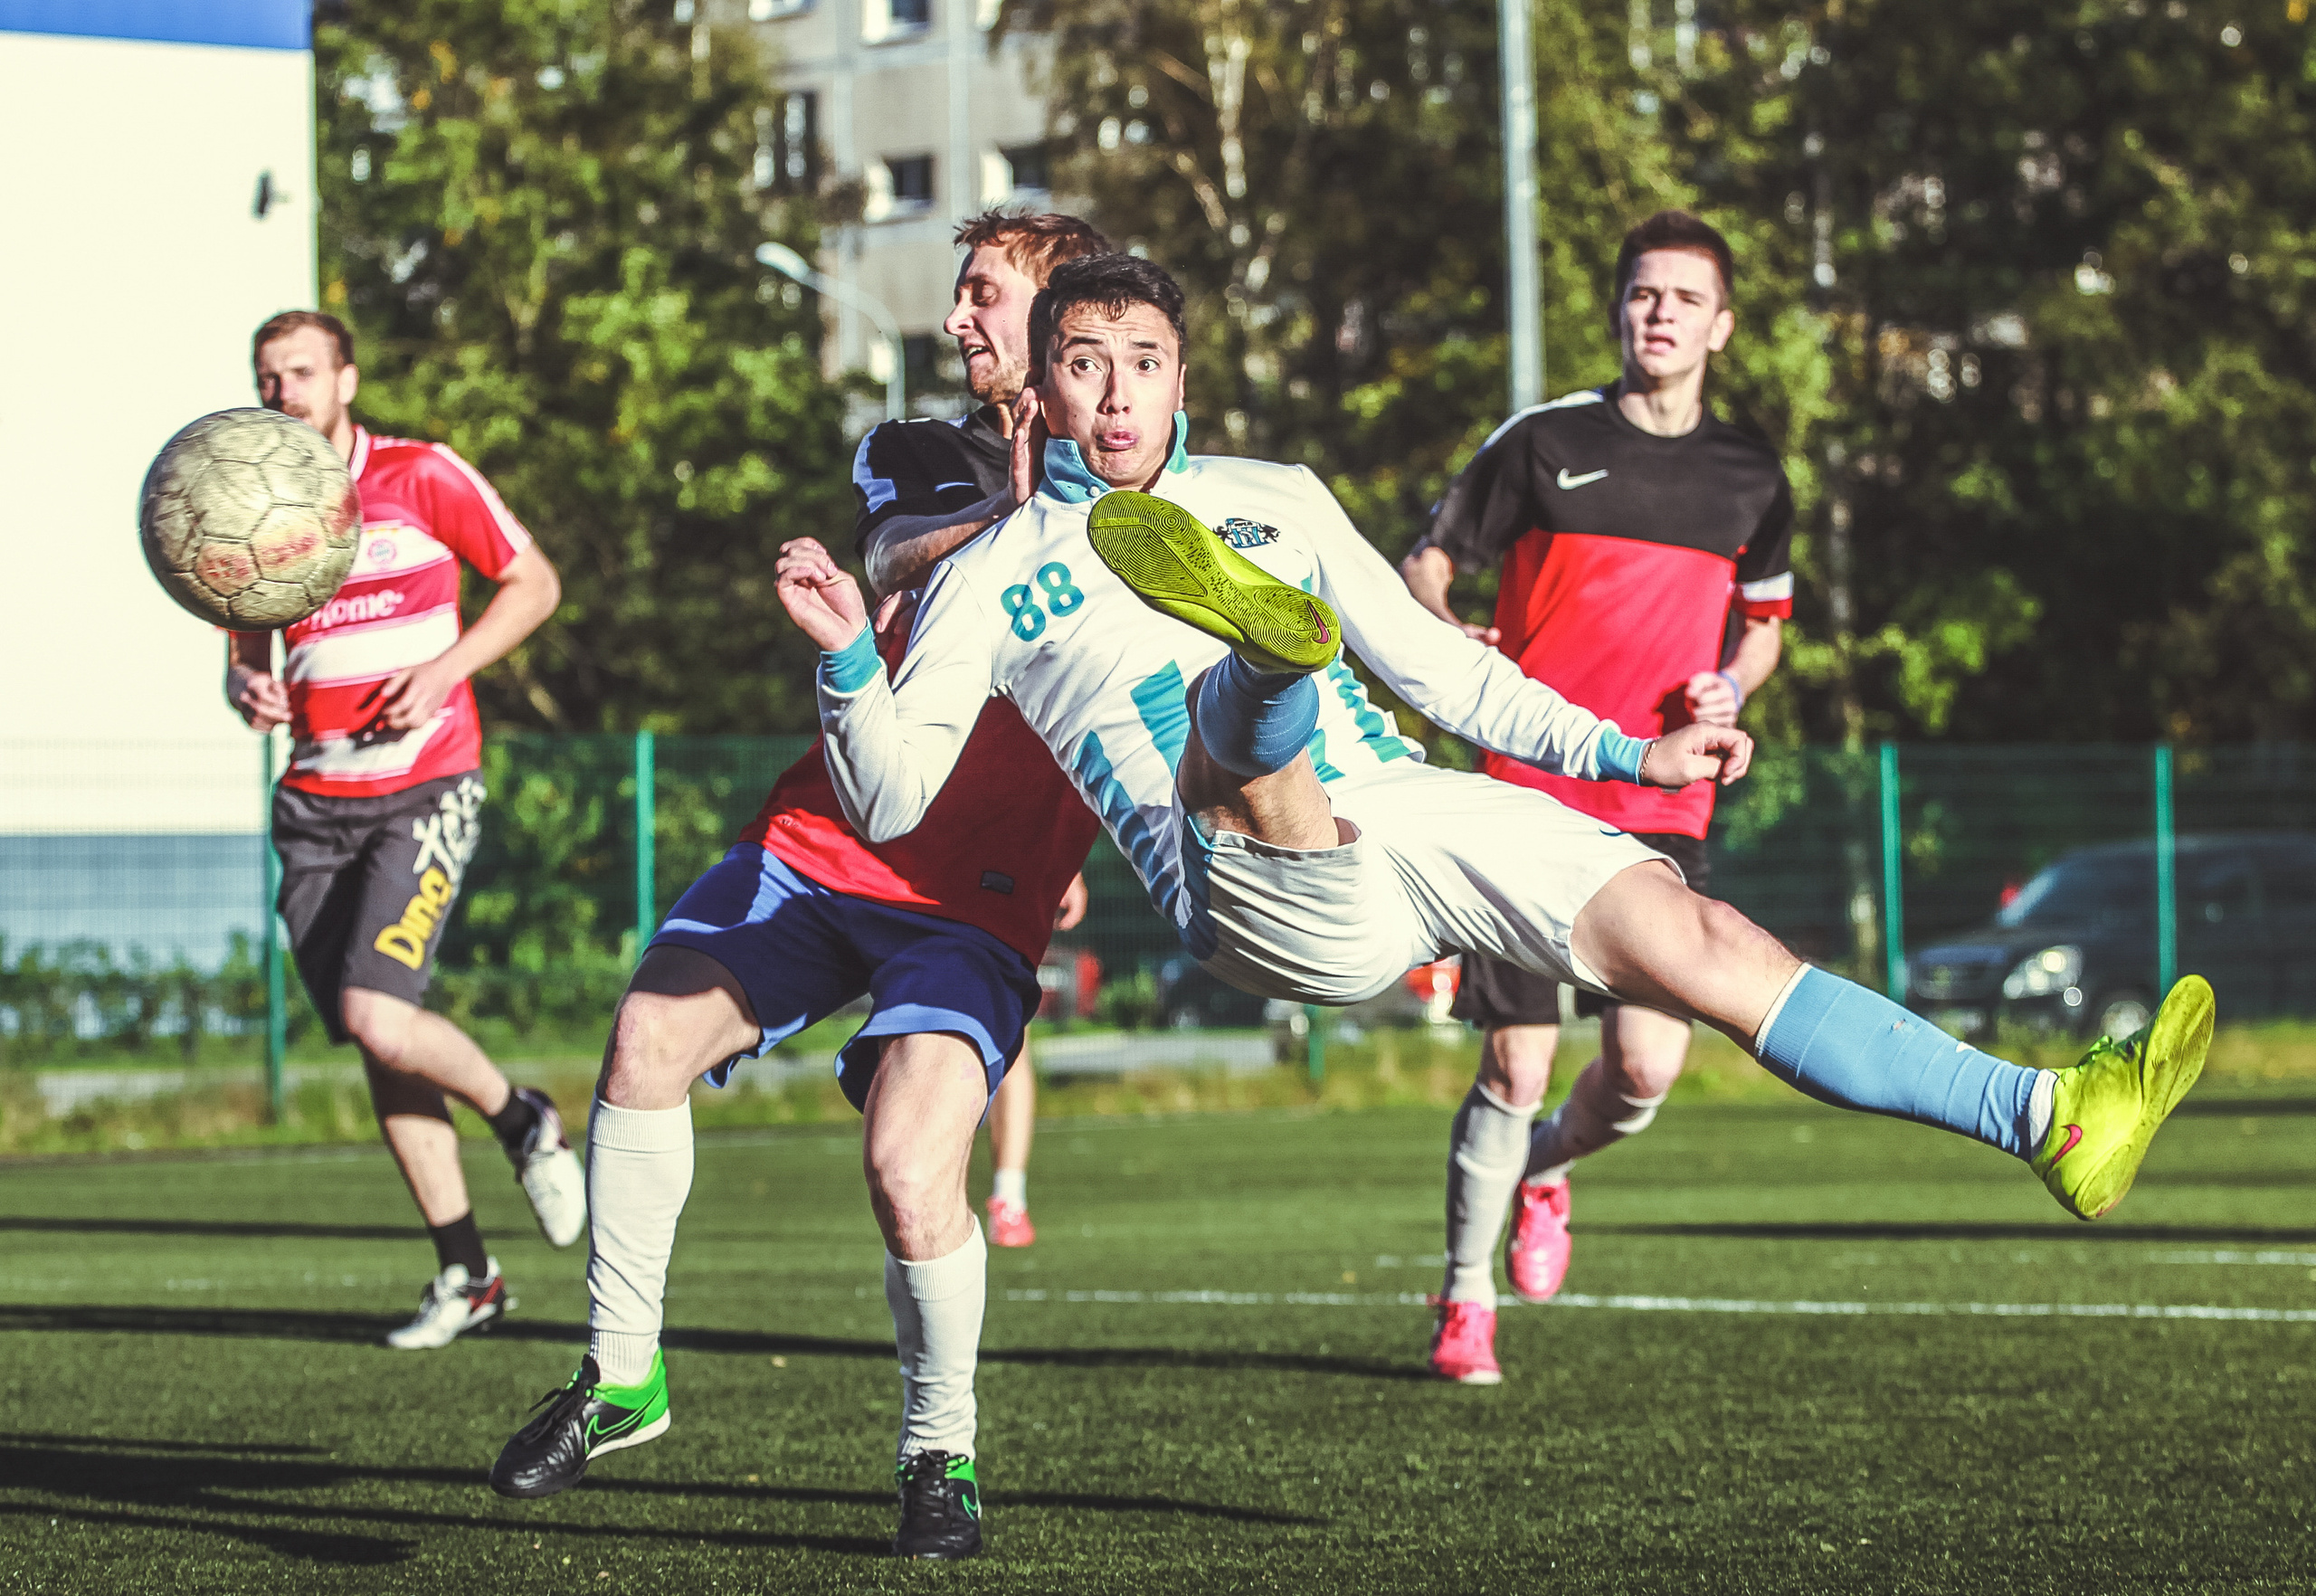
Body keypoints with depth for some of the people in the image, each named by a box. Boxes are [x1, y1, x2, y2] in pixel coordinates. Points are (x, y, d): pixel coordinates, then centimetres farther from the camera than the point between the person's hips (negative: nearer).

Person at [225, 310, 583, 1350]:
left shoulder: (421, 477, -4)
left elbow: (533, 583, 3)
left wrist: (446, 669, -12)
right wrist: (250, 694, -7)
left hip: (425, 787, -5)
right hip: (315, 804, 5)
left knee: (376, 1015, -20)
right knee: (370, 1044, 2)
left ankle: (524, 1122, 9)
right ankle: (464, 1274, 14)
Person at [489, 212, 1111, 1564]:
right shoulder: (918, 456, 15)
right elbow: (897, 556, -8)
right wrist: (1010, 517, -26)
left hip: (980, 900, -4)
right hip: (821, 844, 4)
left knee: (911, 1172, -21)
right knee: (647, 1035, -16)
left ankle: (942, 1453, 2)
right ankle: (622, 1374, 1)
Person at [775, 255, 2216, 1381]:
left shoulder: (1274, 499, 24)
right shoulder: (994, 580, 14)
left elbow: (1433, 663, 29)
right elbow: (892, 799, 9)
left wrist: (1628, 755, 24)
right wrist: (849, 659, -10)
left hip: (1415, 811, 4)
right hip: (1269, 888, -4)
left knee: (1698, 939, -10)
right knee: (1233, 705, -34)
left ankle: (2050, 1122, -12)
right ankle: (1262, 646, -72)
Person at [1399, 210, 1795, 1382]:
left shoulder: (1750, 482, 10)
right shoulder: (1545, 441, 0)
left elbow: (1763, 621, 24)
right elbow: (1425, 562, 6)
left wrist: (1731, 687, 2)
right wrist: (1444, 635, -16)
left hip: (1662, 811, 3)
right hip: (1527, 800, -2)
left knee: (1648, 1065, -9)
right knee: (1514, 1066, -5)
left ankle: (1549, 1169, 26)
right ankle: (1467, 1295, 15)